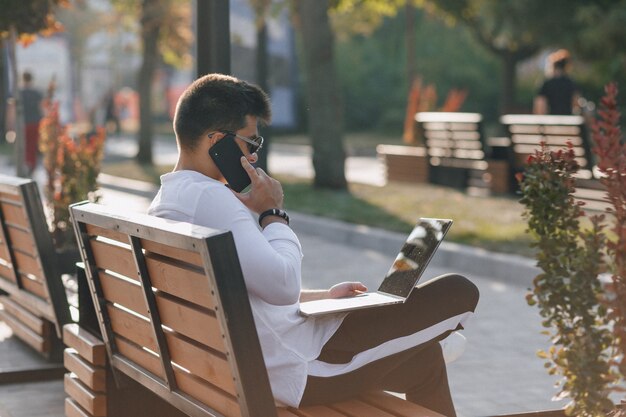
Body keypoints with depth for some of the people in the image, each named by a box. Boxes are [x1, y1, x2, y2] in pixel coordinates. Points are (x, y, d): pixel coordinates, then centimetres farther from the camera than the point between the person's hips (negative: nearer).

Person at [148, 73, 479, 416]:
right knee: (459, 294, 1)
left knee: (423, 356, 25)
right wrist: (273, 212, -14)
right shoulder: (208, 197, -23)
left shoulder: (164, 204, 10)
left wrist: (322, 297, 19)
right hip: (298, 369, -10)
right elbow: (283, 285, -29)